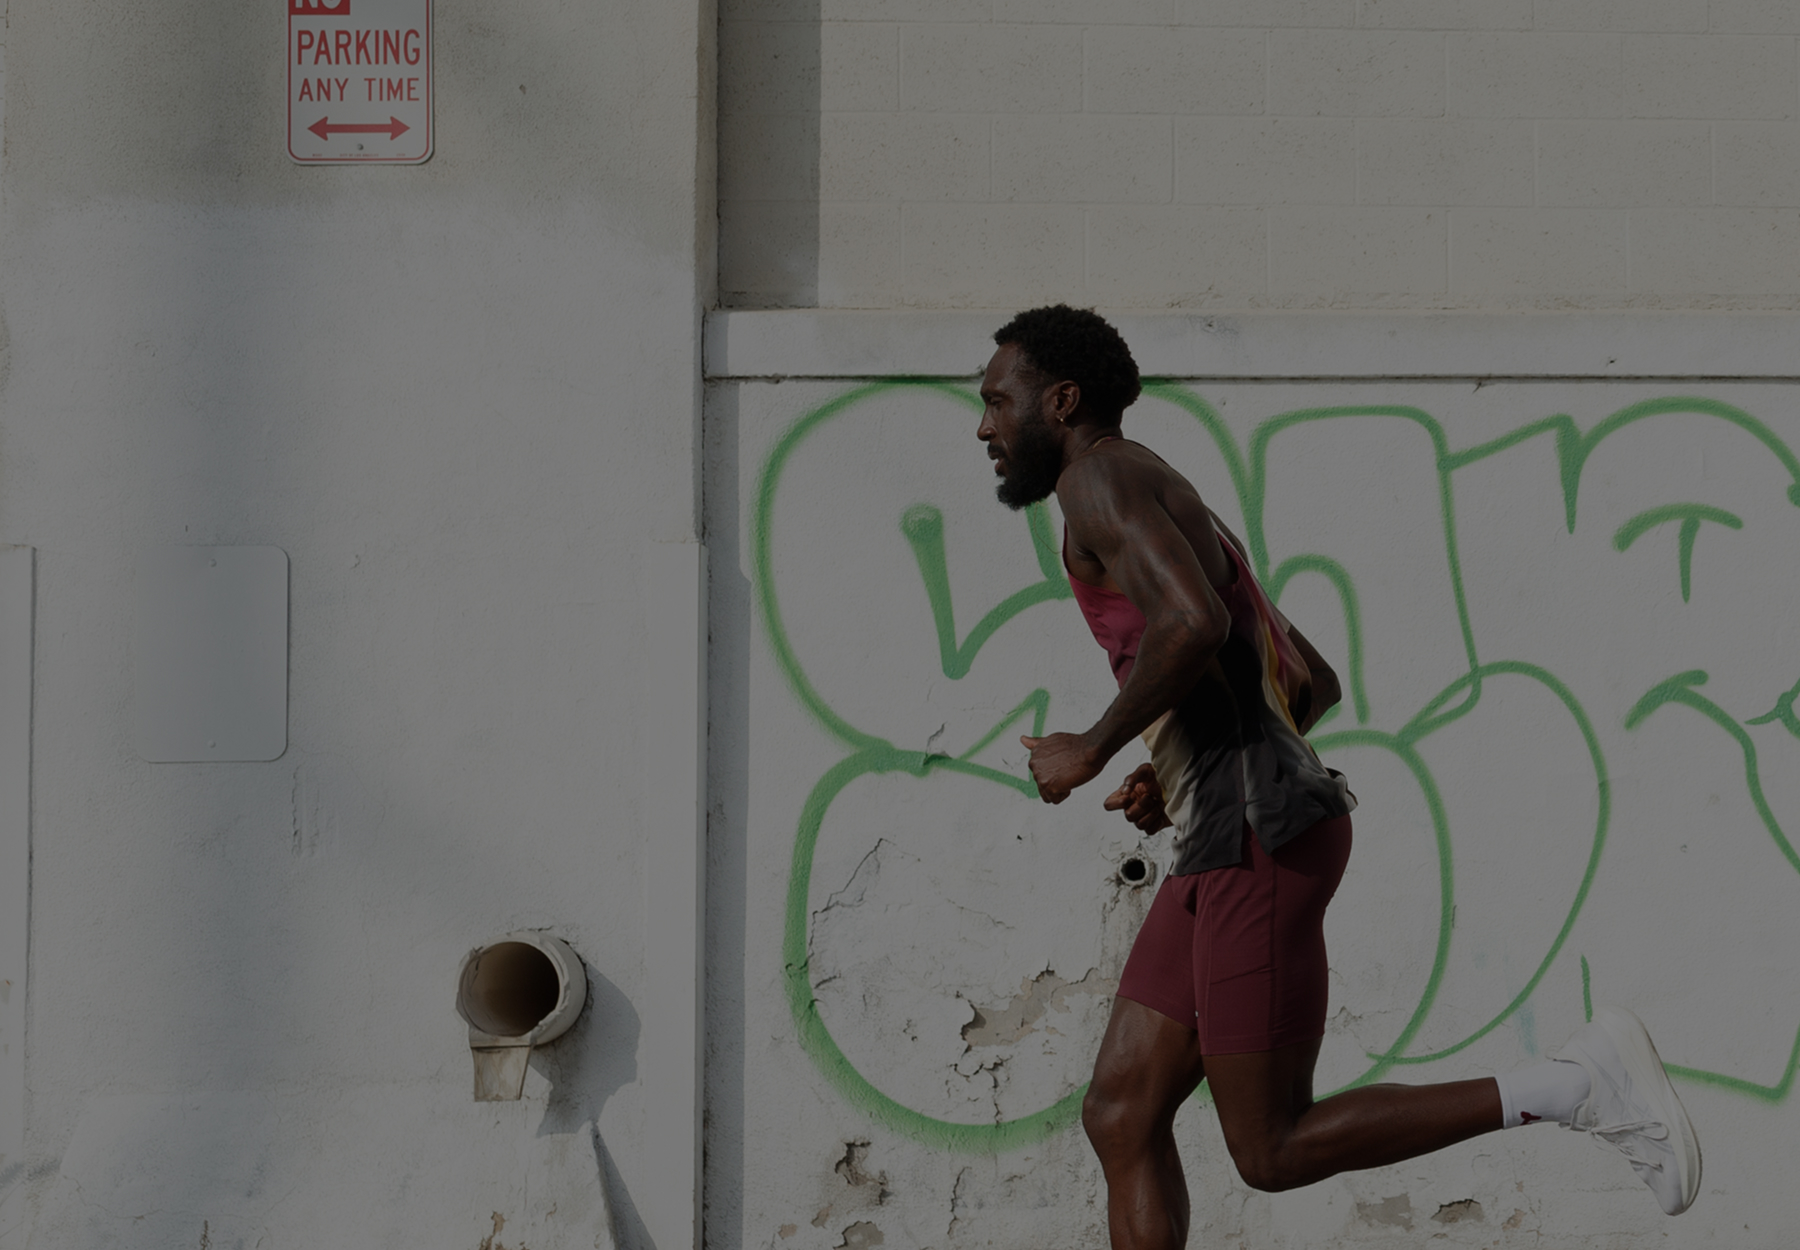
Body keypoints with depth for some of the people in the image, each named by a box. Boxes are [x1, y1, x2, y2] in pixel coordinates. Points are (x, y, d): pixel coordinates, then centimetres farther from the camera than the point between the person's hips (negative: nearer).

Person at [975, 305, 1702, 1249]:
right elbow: (1316, 685, 32)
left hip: (1260, 844, -10)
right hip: (1232, 847, 10)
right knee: (1120, 1117, 6)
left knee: (1274, 1153, -8)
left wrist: (1091, 750, -11)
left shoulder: (1101, 476, -6)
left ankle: (1580, 1082, -8)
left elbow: (1193, 627, -25)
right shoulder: (1173, 520, 25)